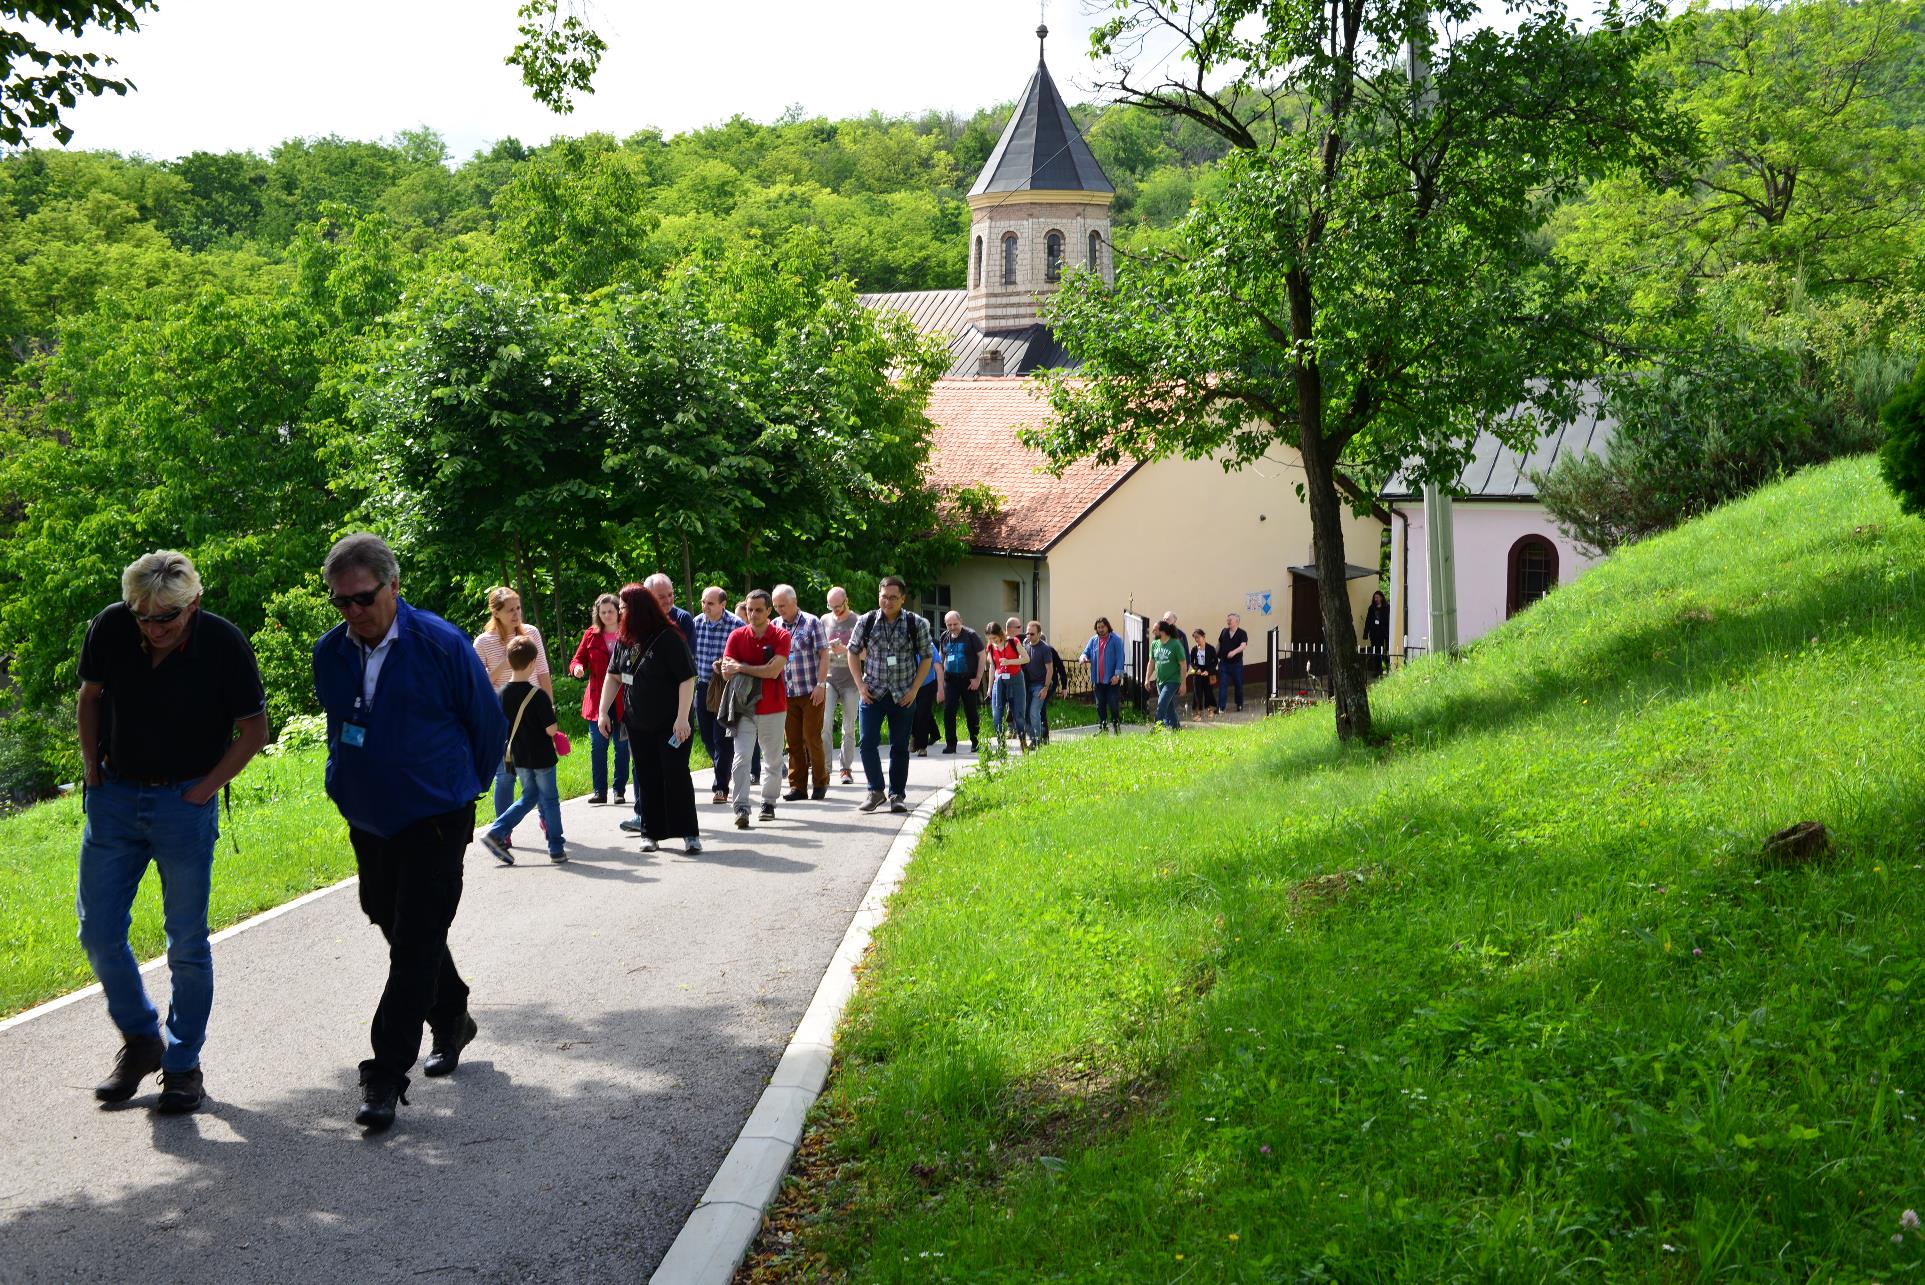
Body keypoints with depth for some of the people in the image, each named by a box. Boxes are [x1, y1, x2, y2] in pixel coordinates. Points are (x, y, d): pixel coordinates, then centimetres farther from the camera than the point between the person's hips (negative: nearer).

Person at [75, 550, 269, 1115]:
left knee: (187, 942, 2)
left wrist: (205, 788, -8)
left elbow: (254, 728, -4)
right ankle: (141, 1039, 26)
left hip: (185, 800, -3)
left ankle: (183, 1065, 15)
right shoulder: (110, 629, -9)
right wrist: (92, 770, 5)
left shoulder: (223, 644, -15)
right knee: (99, 933, 5)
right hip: (114, 795, 3)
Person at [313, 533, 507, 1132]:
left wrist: (464, 788, 8)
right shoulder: (329, 653, 0)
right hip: (367, 819, 6)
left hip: (435, 818, -6)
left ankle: (386, 1076, -7)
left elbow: (489, 723, -2)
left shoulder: (441, 644, -15)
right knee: (397, 928, 16)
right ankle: (451, 1020, 39)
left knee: (415, 943, -8)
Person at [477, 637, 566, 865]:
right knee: (550, 800, 7)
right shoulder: (538, 695, -18)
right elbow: (551, 729, -18)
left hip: (518, 758, 5)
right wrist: (555, 727, 4)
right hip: (542, 757, -5)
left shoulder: (502, 694, -1)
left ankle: (496, 832, 7)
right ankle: (557, 850, 13)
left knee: (529, 797, 20)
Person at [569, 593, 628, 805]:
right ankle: (600, 791, 8)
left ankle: (620, 790, 11)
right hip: (597, 698, 2)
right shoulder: (591, 635, 6)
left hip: (623, 700, -2)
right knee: (597, 746, 1)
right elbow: (578, 660, 8)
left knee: (622, 746, 3)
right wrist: (577, 668, -16)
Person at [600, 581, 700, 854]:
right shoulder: (625, 641, 5)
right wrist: (603, 711, 9)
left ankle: (689, 833, 0)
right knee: (647, 778, 9)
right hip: (638, 724, 6)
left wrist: (682, 718, -22)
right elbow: (613, 676, 15)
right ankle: (651, 833, 16)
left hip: (671, 724, -6)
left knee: (676, 775, -6)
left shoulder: (669, 639, -15)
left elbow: (687, 679, -17)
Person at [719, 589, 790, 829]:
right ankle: (741, 809, -16)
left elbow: (774, 670, -16)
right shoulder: (737, 636, 1)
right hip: (744, 708, 0)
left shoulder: (781, 636, -5)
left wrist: (741, 668, -11)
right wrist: (759, 669, -11)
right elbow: (726, 671, -5)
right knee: (742, 759, -12)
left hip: (773, 708, 0)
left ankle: (768, 803, 26)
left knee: (773, 759, 11)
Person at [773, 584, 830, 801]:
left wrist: (821, 685, -12)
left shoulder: (811, 622, -3)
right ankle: (797, 786, 11)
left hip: (811, 692, -4)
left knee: (812, 738, -2)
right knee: (793, 741, 5)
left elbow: (824, 655, -5)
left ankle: (820, 783, 11)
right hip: (786, 693, 4)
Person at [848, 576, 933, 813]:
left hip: (903, 695, 0)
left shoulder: (916, 624, -4)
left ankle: (898, 794, 16)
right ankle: (876, 791, 7)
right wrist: (860, 685, -1)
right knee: (868, 742, -6)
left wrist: (914, 689, -5)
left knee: (900, 746, 6)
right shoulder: (866, 621, -2)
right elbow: (853, 651, 8)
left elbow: (927, 657, 3)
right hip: (873, 693, 0)